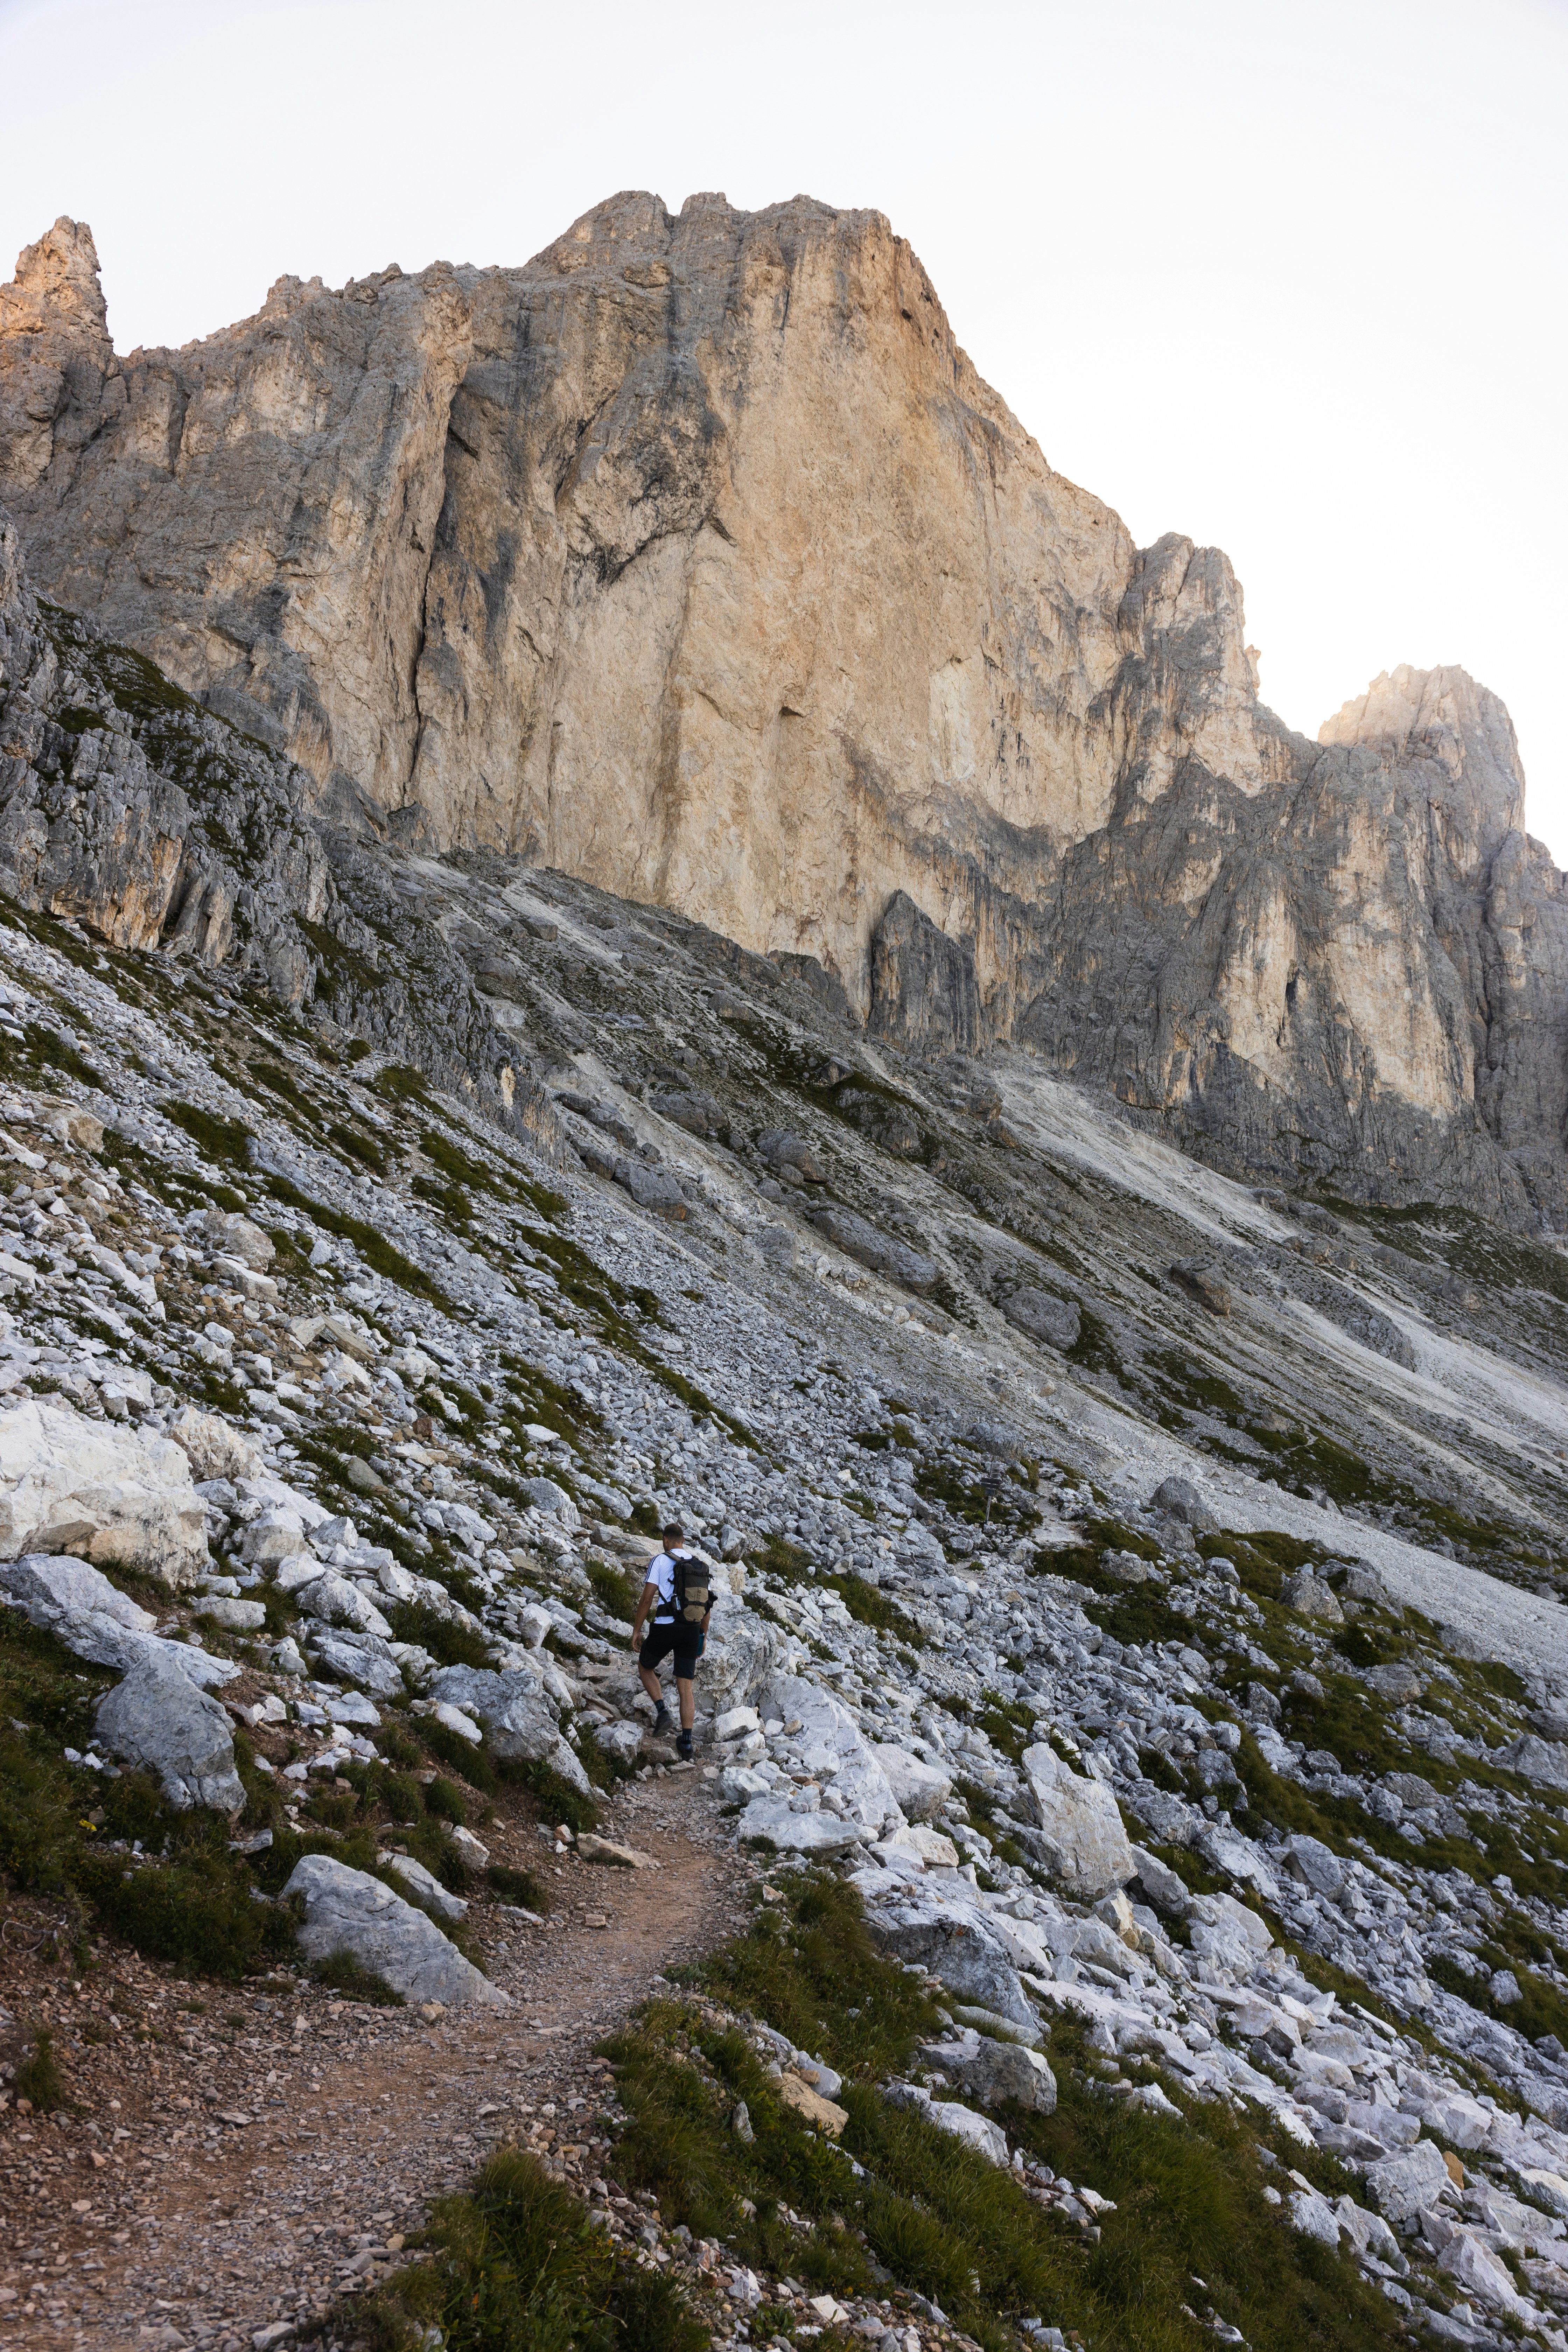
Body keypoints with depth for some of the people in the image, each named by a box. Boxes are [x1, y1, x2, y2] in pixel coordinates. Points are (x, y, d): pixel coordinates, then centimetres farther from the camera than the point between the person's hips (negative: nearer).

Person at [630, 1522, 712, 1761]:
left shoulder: (660, 1561, -4)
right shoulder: (699, 1564, 12)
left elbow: (647, 1599, -10)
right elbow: (707, 1605, 14)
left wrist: (636, 1630, -2)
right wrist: (703, 1635, 23)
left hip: (665, 1628, -4)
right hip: (692, 1630, 4)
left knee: (645, 1667, 22)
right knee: (685, 1686, 7)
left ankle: (662, 1711, 3)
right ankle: (686, 1741, 1)